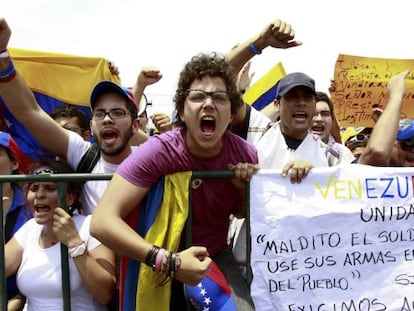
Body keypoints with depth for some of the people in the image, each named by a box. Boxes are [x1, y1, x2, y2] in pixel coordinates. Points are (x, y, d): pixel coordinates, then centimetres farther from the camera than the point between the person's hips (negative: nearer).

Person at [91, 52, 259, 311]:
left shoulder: (245, 154, -14)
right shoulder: (159, 151, -27)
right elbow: (103, 221, -33)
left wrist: (244, 188, -17)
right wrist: (167, 260, -40)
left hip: (216, 256, 3)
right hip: (162, 266, -2)